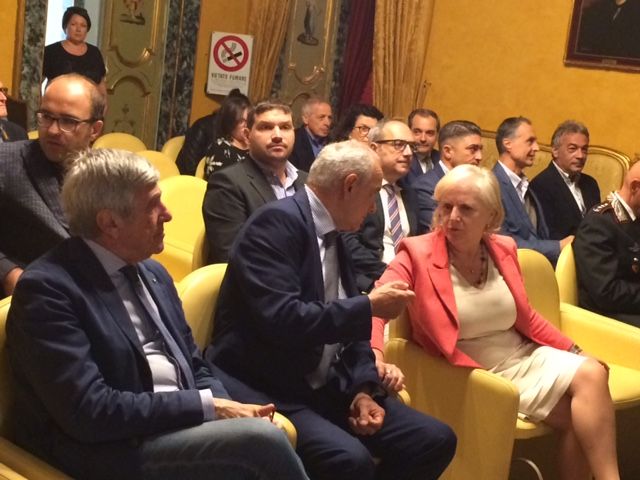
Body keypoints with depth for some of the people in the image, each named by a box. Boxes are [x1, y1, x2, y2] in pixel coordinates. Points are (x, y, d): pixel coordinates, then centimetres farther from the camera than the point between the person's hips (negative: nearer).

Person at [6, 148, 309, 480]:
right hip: (108, 453, -7)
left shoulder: (153, 274, 13)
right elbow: (88, 412, -20)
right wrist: (208, 406, -17)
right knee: (262, 439, -26)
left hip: (180, 428, 7)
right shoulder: (47, 288, -12)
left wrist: (227, 409, -5)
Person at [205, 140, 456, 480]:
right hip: (264, 389, -8)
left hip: (324, 387, 8)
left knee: (436, 439, -3)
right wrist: (370, 306, -16)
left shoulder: (334, 235, 12)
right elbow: (281, 320, -26)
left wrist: (363, 389, -3)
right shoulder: (277, 222, -15)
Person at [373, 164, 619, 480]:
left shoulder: (503, 249, 4)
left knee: (592, 374, -18)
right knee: (576, 415, -20)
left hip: (523, 356, 5)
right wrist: (376, 358, -45)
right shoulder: (418, 255, -12)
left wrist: (574, 352, 8)